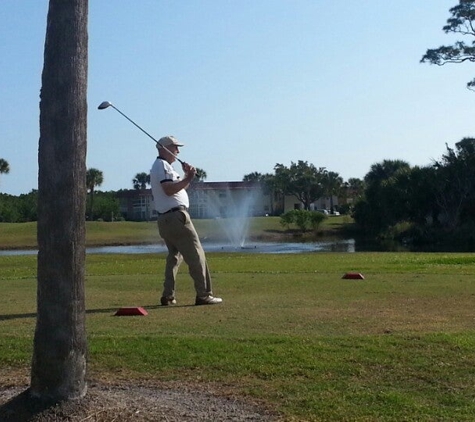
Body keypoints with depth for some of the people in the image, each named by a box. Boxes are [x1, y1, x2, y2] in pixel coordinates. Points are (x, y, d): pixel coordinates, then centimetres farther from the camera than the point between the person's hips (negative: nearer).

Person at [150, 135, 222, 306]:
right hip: (176, 216, -11)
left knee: (175, 256, 16)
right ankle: (203, 295, -9)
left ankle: (168, 296, 12)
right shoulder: (162, 165, -7)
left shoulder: (161, 166, 24)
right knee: (196, 255, -8)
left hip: (165, 219, 11)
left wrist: (187, 176, 10)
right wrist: (188, 178, -21)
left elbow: (178, 188, 24)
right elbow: (169, 189, -22)